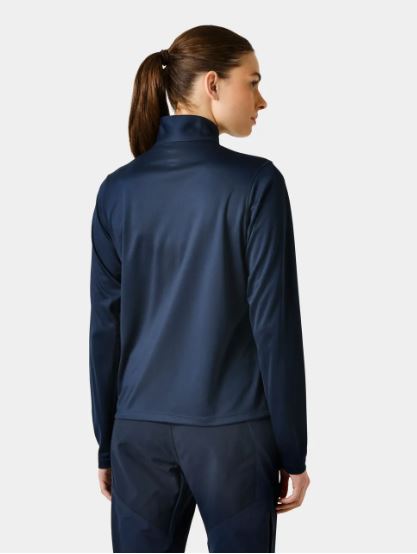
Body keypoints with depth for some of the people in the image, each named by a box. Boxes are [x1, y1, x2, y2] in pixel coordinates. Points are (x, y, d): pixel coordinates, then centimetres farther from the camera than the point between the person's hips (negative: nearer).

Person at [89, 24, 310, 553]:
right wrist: (292, 452, -2)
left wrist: (106, 445, 11)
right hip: (234, 429, -3)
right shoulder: (255, 182, -9)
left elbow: (105, 327, 3)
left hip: (141, 430, 3)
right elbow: (275, 323, -10)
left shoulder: (118, 188, 2)